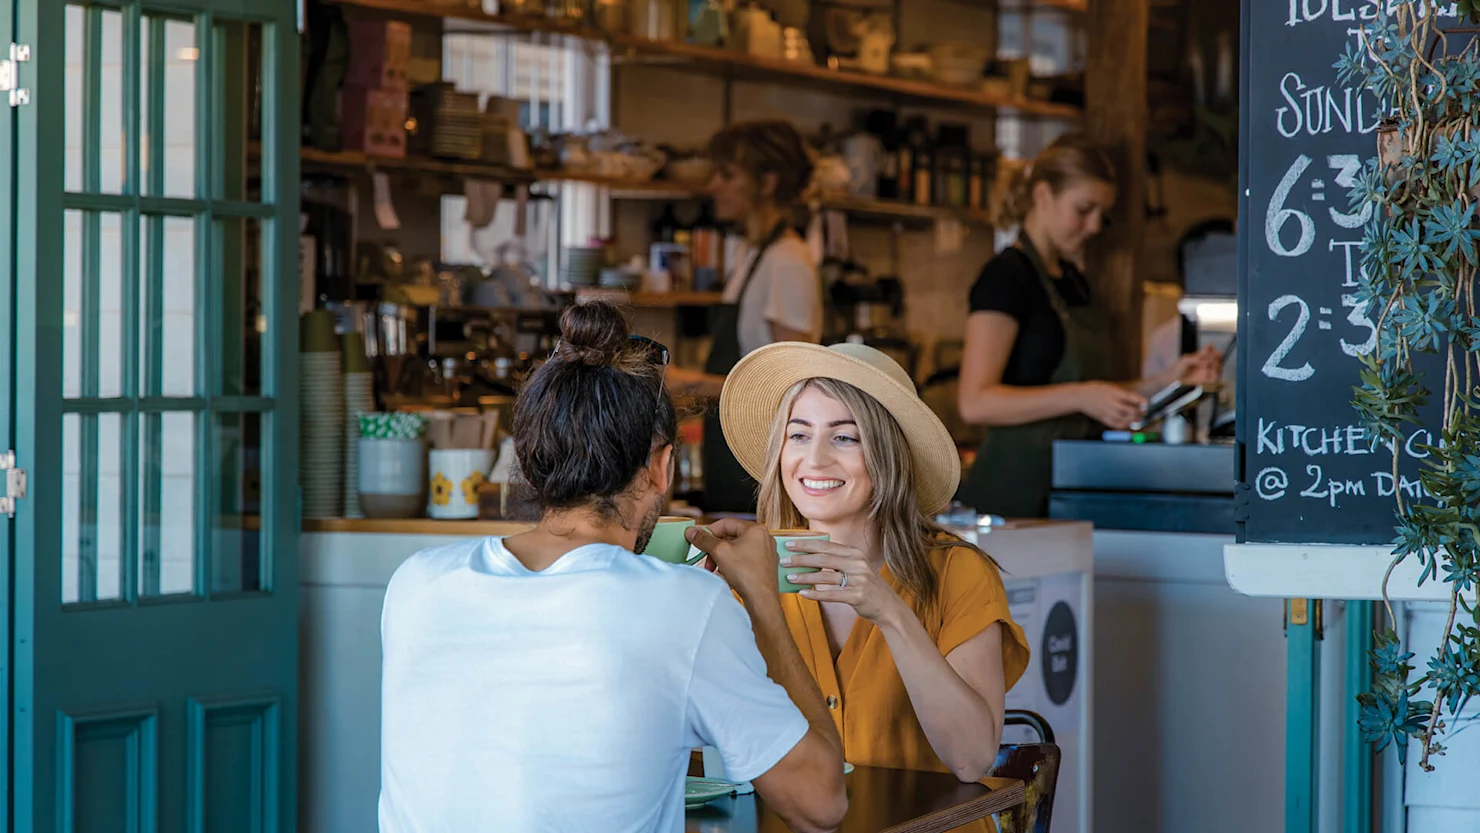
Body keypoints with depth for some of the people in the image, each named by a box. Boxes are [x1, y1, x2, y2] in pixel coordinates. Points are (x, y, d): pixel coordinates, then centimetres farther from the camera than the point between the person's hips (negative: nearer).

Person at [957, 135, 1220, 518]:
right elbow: (975, 401, -19)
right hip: (1016, 486, -8)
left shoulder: (1073, 280, 17)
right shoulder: (1007, 276, -10)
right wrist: (1081, 396, -26)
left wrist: (1166, 381, 9)